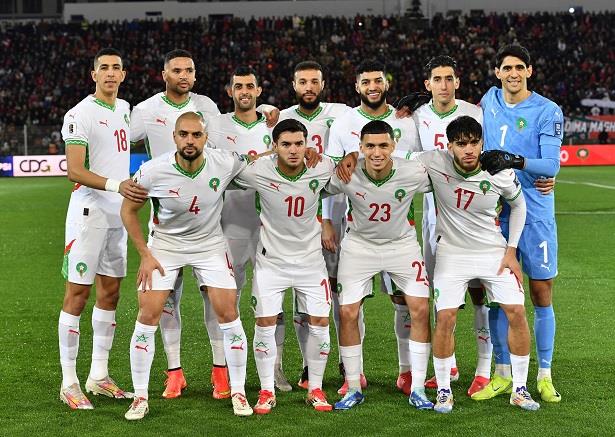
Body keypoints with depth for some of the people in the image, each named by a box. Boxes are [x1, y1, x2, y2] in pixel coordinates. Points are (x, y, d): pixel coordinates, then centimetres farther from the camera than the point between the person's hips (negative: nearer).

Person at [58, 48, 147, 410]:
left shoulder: (124, 109, 12)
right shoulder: (80, 115, -12)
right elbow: (75, 171, -18)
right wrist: (116, 185, -30)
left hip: (117, 214, 8)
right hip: (88, 213, -8)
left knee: (110, 293, 11)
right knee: (78, 295, -5)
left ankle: (99, 376, 20)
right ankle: (69, 382, -1)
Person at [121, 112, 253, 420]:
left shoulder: (225, 164, -19)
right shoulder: (153, 171, -22)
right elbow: (128, 210, -6)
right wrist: (145, 255, -8)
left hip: (210, 244, 1)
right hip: (165, 244, -1)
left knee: (228, 315, -5)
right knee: (148, 316, -9)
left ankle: (238, 392, 13)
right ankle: (140, 398, 4)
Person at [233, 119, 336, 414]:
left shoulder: (322, 170, -13)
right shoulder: (258, 172, -18)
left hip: (310, 259, 2)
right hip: (271, 259, -2)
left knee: (320, 322, -1)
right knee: (265, 322, -6)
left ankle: (315, 389, 15)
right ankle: (267, 391, 9)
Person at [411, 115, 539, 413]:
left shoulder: (501, 173, -15)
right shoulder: (434, 162, -19)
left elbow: (518, 204, 5)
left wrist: (511, 251, 2)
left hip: (493, 252, 1)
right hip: (451, 252, -1)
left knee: (516, 312, -5)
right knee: (445, 318, -11)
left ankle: (520, 389, 10)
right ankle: (443, 391, 6)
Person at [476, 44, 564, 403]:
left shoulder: (548, 111, -6)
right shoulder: (489, 101, 8)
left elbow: (551, 164, -15)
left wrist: (515, 161, -28)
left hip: (535, 212, -3)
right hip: (495, 211, 3)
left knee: (542, 295, 2)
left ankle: (545, 377, 12)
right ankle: (502, 374, 14)